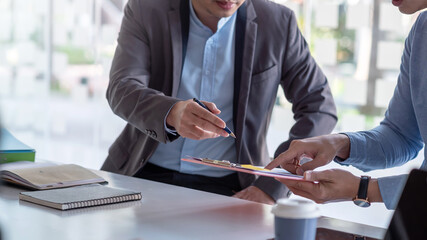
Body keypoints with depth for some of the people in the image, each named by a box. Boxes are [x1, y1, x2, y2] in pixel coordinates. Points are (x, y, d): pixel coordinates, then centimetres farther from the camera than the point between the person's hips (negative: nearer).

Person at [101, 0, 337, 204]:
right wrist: (172, 114, -40)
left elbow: (320, 108, -2)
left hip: (225, 185, -1)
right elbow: (121, 92, -16)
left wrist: (270, 187, -12)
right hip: (143, 172, 1)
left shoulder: (278, 23, -3)